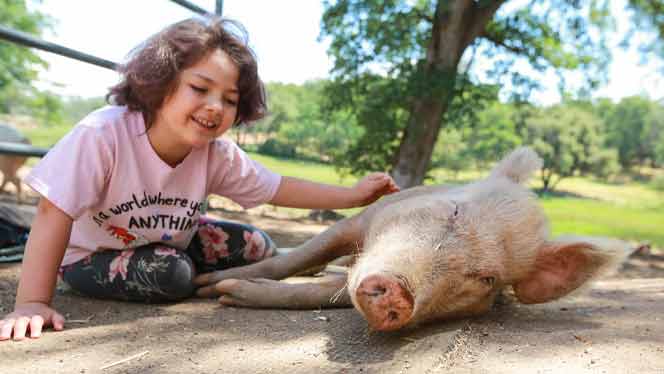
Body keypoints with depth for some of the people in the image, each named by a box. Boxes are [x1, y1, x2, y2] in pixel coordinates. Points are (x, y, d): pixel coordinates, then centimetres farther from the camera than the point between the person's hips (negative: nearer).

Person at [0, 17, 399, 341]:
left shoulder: (218, 154, -20)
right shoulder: (102, 134, -36)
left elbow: (276, 188, -11)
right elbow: (54, 214, -34)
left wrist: (351, 195, -18)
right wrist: (32, 303, -37)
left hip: (172, 241, 5)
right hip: (91, 255, -4)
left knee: (258, 247, -4)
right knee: (171, 274, -31)